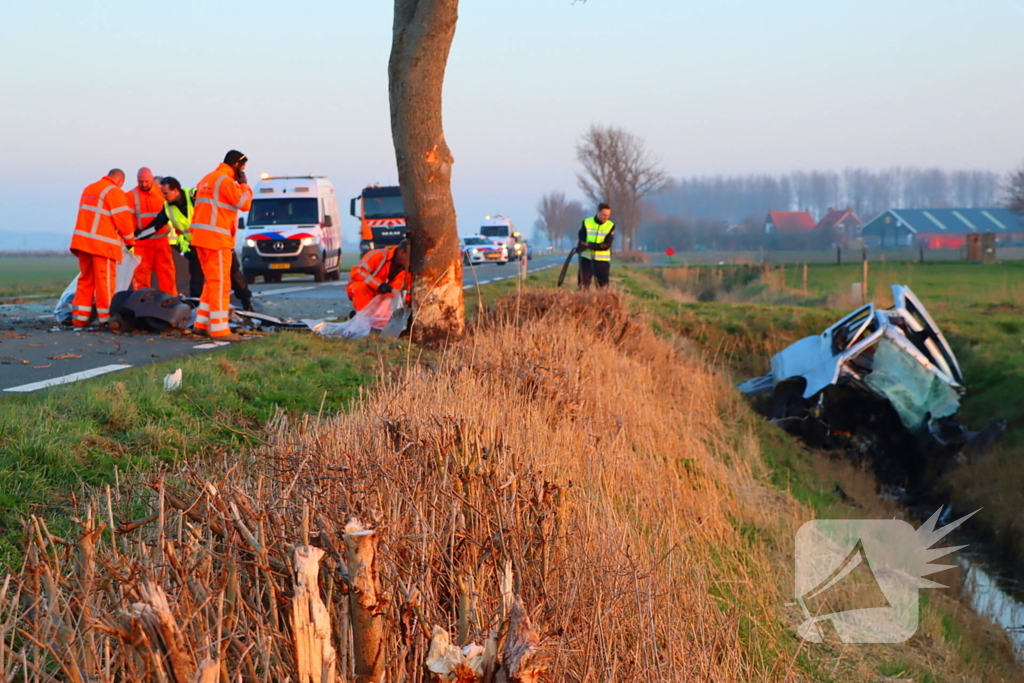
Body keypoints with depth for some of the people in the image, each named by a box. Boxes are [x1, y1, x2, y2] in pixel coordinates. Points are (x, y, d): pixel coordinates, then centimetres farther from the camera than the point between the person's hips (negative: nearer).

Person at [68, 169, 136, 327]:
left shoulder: (88, 189, 22)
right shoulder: (115, 192, -5)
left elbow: (90, 215, 20)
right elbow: (123, 219, -7)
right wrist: (130, 240, 8)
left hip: (82, 241, 7)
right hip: (103, 243, -7)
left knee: (85, 279, 12)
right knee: (105, 280, -4)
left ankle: (79, 317, 12)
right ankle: (106, 317, -3)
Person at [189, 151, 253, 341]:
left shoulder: (207, 179, 20)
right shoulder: (226, 181, -11)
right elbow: (245, 203, -12)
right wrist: (244, 184, 1)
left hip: (201, 237, 10)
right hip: (217, 239, -10)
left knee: (211, 281, 16)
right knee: (220, 283, -8)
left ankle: (201, 323, 17)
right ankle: (219, 328, -9)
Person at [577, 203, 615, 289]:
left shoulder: (611, 226, -1)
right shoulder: (586, 223, 1)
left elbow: (607, 245, -11)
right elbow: (582, 241, -3)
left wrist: (589, 245, -21)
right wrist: (598, 246, -19)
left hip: (602, 260, 0)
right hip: (586, 258, 0)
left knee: (603, 285, 1)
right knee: (583, 285, -2)